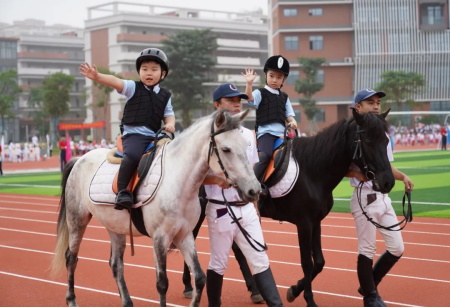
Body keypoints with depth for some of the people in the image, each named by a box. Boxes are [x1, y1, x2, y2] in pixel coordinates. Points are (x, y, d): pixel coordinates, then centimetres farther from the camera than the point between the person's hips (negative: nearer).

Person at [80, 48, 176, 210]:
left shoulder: (165, 96, 17)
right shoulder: (133, 88, 5)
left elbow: (169, 114, 19)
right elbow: (116, 82, -10)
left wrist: (170, 124, -7)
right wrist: (97, 76, -29)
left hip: (155, 136, 5)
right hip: (133, 134, -5)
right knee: (133, 155, -34)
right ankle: (122, 192, -29)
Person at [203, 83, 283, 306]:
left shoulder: (248, 135, 10)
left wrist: (255, 207, 14)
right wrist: (217, 179, -28)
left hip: (246, 209, 5)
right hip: (221, 210, -5)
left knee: (260, 261, 3)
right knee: (218, 264, 5)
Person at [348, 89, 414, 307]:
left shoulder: (382, 134, 12)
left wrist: (403, 177, 0)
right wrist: (356, 174, -27)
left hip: (383, 197, 8)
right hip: (365, 198, -8)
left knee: (397, 248, 9)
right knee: (367, 250, 2)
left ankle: (368, 286, 26)